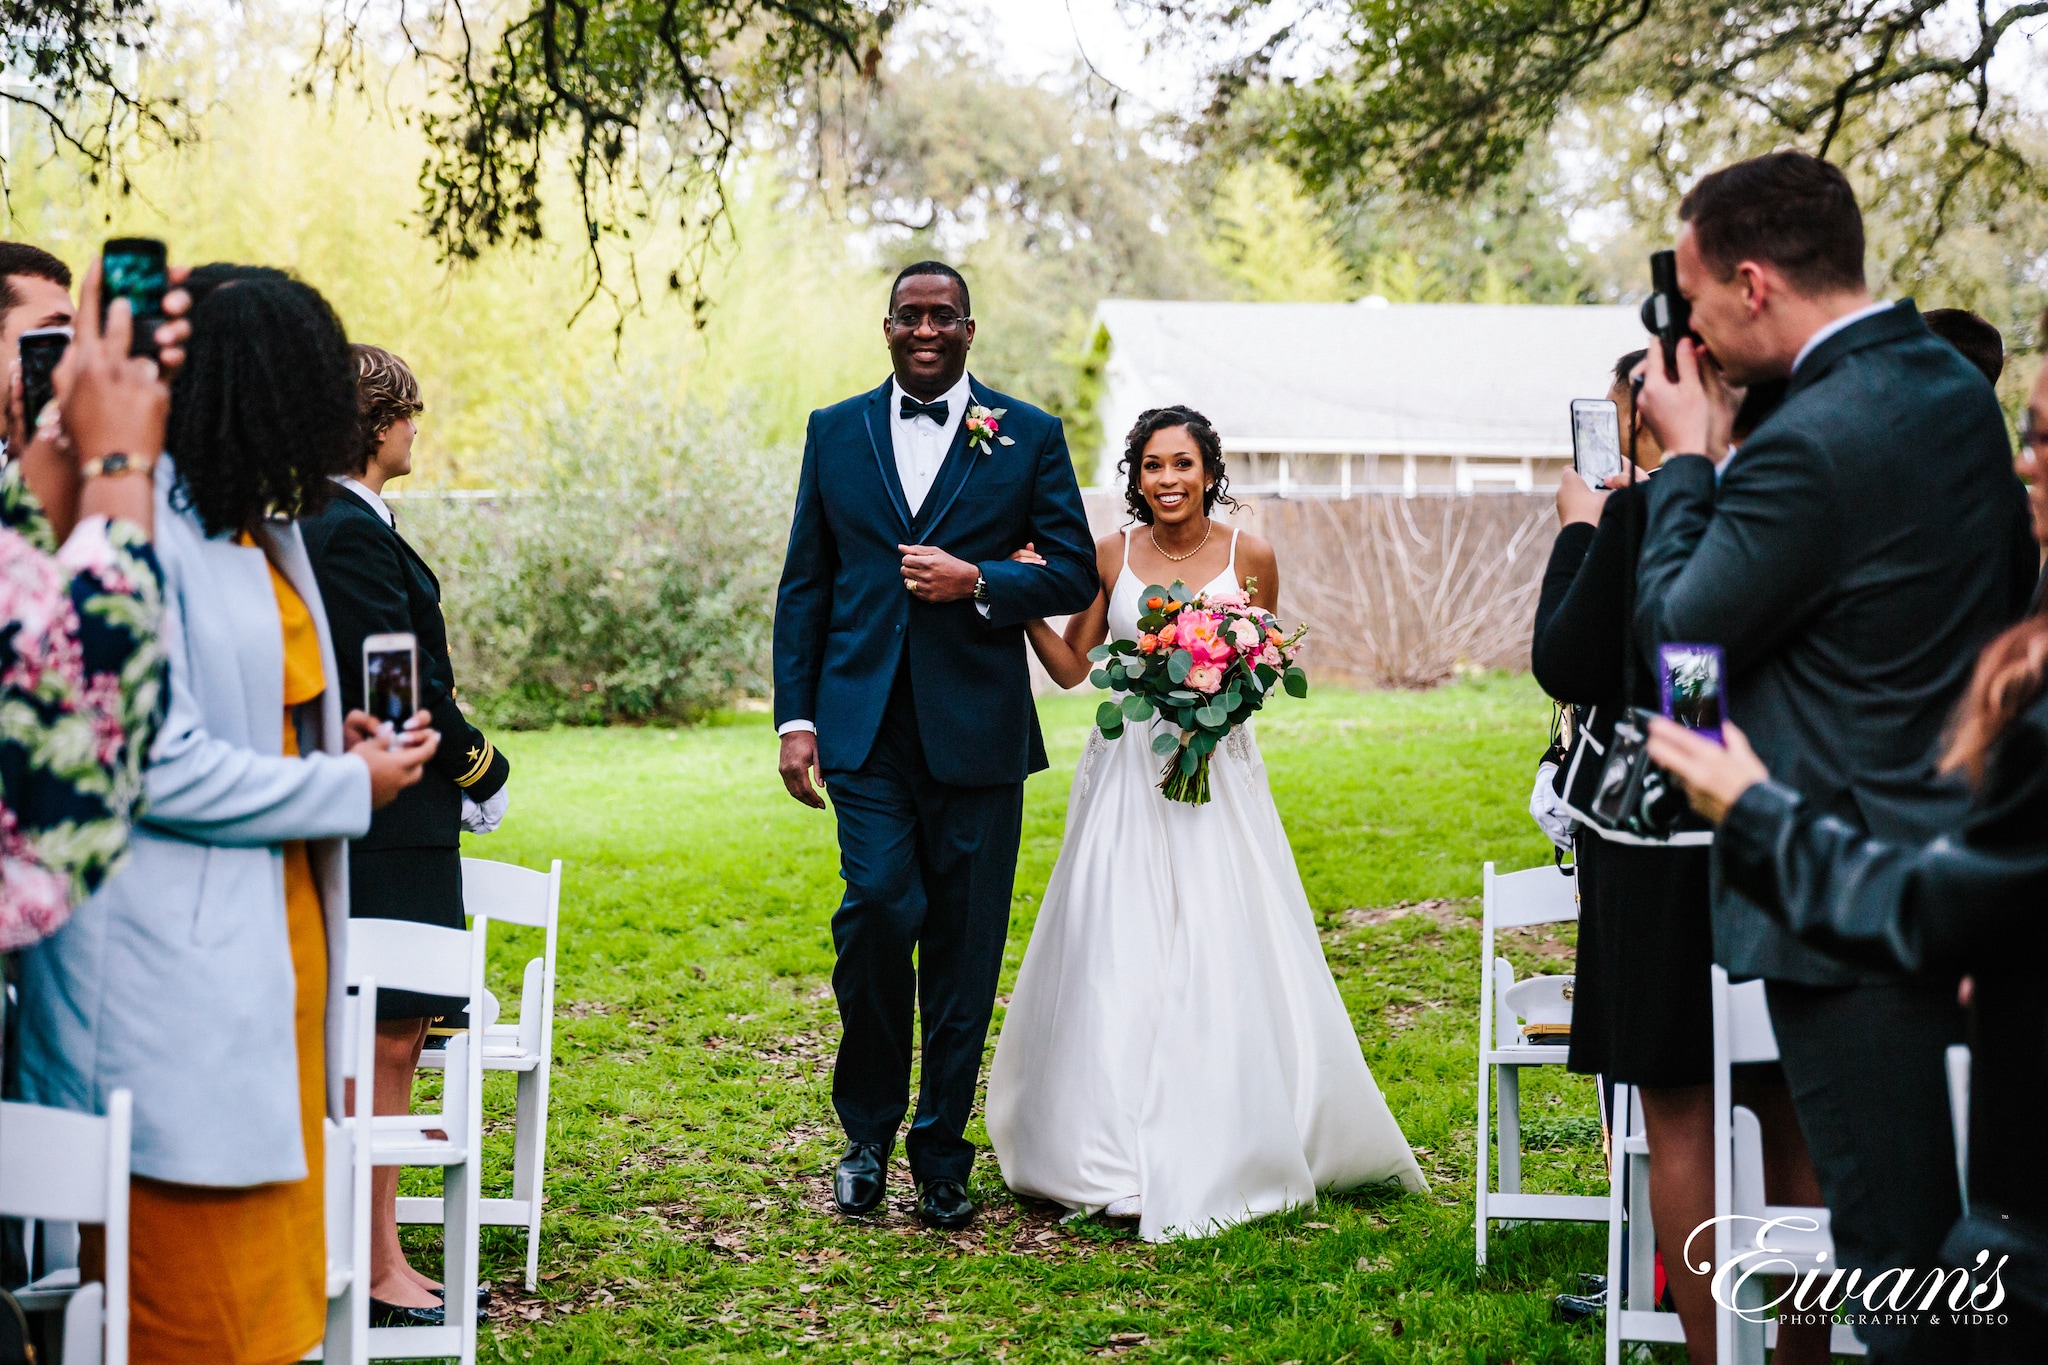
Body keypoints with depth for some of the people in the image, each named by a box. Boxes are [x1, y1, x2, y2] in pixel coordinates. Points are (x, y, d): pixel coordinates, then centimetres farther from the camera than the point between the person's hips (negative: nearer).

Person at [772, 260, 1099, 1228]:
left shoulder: (1028, 436, 6)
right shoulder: (835, 432, 10)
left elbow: (1074, 572, 5)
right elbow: (804, 585, 11)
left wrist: (978, 581, -12)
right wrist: (795, 715, 3)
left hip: (977, 729, 0)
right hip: (866, 728, 0)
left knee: (965, 943, 3)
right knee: (878, 906, -15)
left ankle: (942, 1156, 17)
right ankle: (867, 1131, 6)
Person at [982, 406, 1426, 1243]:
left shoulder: (1249, 557, 1)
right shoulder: (1111, 556, 2)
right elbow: (1071, 668, 5)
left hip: (1216, 773, -1)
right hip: (1127, 773, 1)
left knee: (1223, 960, -2)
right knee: (1115, 961, -1)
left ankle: (1226, 1153, 11)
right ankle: (1115, 1157, 9)